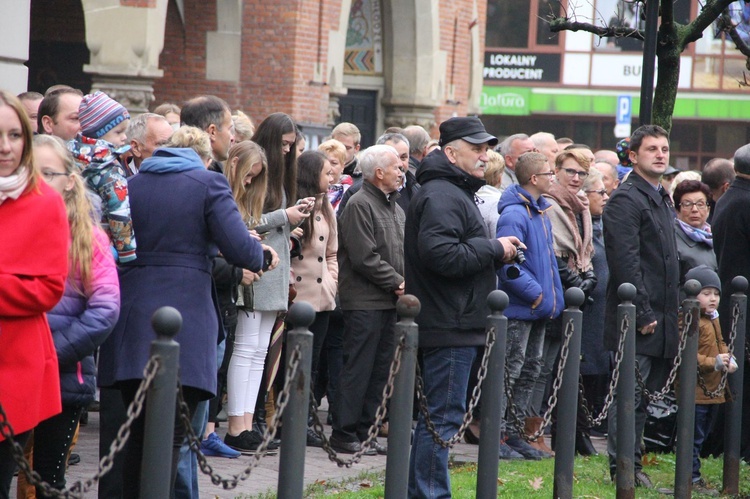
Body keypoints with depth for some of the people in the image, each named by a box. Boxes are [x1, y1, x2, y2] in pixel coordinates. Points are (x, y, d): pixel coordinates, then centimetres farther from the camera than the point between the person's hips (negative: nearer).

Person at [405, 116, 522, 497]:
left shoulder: (456, 193, 21)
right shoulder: (441, 195, -15)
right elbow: (441, 253, -28)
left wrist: (497, 252, 9)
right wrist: (494, 249, -17)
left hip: (454, 323, 11)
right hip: (450, 324, -11)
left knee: (440, 413, 15)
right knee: (444, 413, -8)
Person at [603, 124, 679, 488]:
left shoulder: (663, 200, 19)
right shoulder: (626, 199, -11)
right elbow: (626, 262, -18)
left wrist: (673, 313, 19)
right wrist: (643, 314, -20)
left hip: (661, 318, 9)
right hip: (636, 318, -9)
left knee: (646, 392, 10)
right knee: (630, 393, -6)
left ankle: (631, 462, 15)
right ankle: (623, 467, -3)